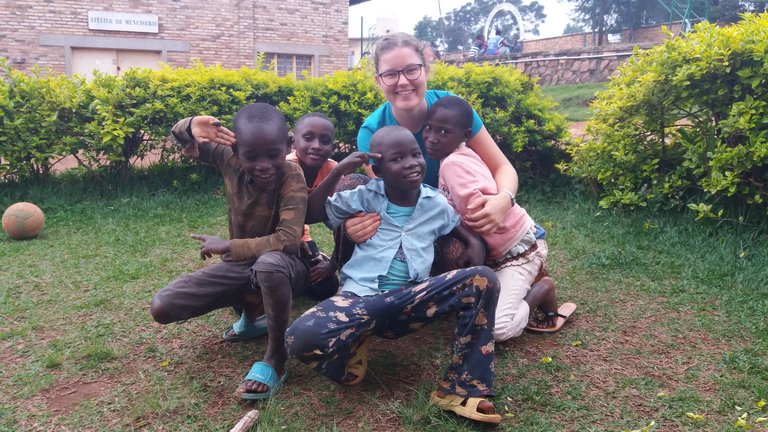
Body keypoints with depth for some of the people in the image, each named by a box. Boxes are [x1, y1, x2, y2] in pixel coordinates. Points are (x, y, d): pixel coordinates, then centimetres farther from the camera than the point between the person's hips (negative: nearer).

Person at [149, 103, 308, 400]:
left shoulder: (292, 177, -25)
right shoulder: (230, 159, -11)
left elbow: (287, 240, -35)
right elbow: (180, 137, 4)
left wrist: (226, 246, -27)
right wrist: (192, 126, -22)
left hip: (281, 265, -6)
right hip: (239, 265, 6)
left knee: (269, 263, -43)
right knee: (162, 308, -6)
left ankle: (276, 356, -20)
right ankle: (251, 309, 14)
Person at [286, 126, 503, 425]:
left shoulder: (436, 204, 11)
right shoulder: (364, 197, 7)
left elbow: (458, 227, 28)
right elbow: (310, 214, 9)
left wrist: (474, 243, 4)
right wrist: (338, 171, -2)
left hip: (410, 301, 2)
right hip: (360, 297, -2)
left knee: (482, 280, -22)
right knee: (300, 337, -33)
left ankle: (461, 390, -17)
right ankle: (353, 348, 4)